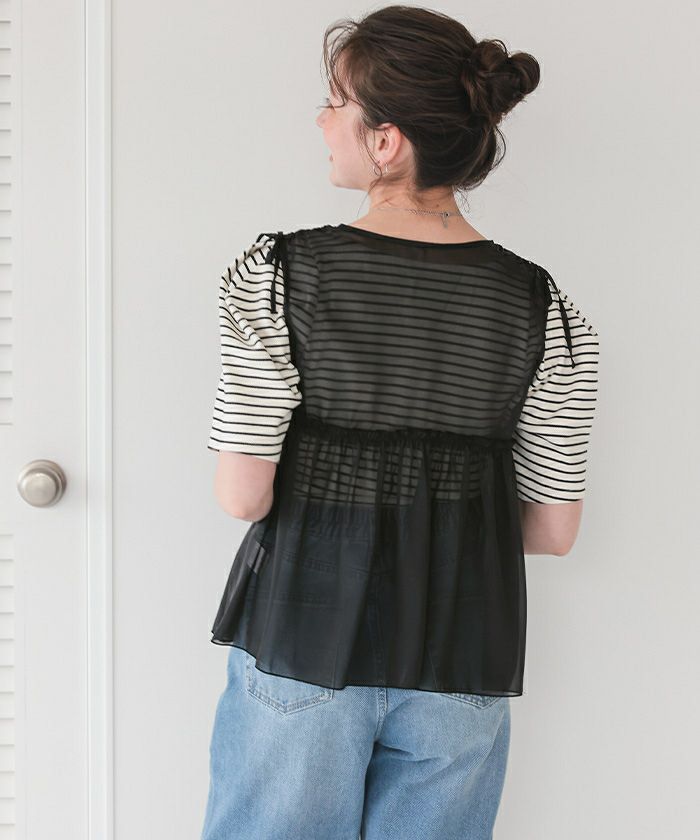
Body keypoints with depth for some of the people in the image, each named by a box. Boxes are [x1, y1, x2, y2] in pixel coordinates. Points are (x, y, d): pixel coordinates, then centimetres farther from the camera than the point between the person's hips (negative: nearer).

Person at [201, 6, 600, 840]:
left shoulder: (277, 277, -14)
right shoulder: (546, 311, -7)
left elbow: (241, 495, -14)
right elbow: (553, 530, -3)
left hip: (302, 646, -2)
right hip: (463, 659, 2)